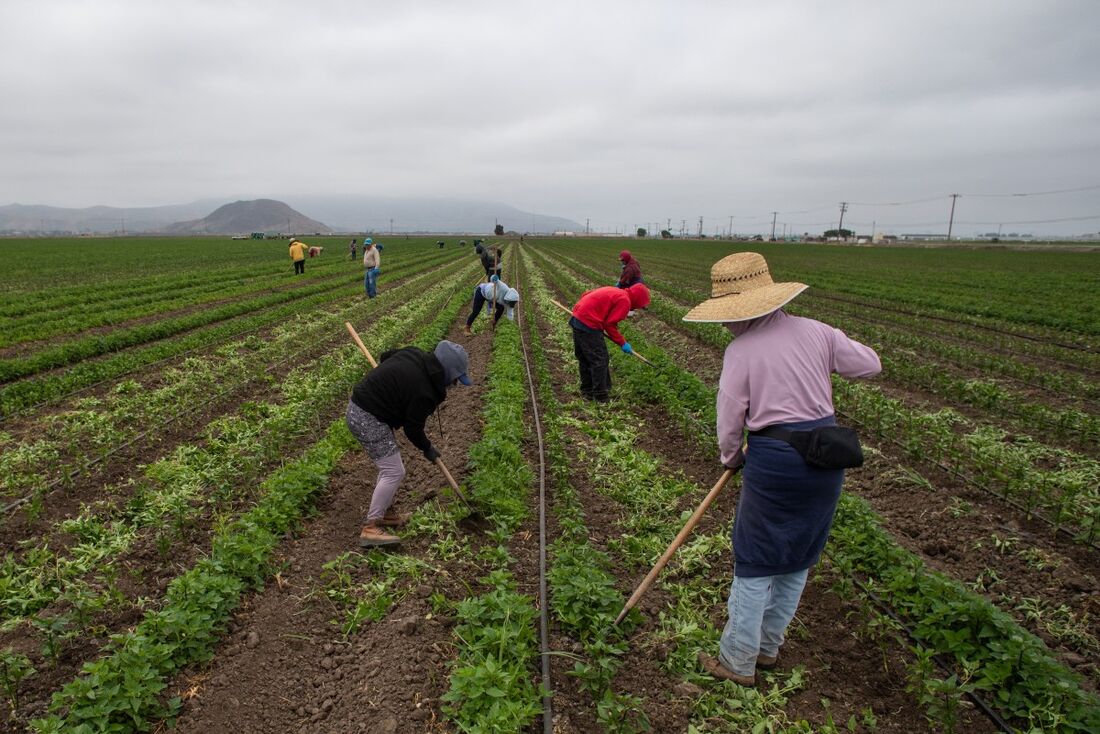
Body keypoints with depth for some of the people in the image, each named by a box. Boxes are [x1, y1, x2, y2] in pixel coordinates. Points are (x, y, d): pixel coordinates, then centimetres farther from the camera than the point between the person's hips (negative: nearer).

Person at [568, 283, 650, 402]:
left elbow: (586, 294, 20)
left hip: (577, 319, 10)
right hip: (589, 325, -10)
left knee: (584, 358, 18)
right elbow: (610, 325, -11)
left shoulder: (614, 291, 18)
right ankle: (601, 396, 6)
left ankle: (587, 391, 30)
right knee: (600, 360, 0)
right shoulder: (625, 301, -8)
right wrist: (622, 343, -2)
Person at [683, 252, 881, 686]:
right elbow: (870, 364, 12)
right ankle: (768, 646, 37)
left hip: (773, 461, -6)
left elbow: (729, 425, -8)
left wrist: (731, 458, 12)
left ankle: (738, 662, 22)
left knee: (755, 563, 10)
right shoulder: (815, 331, 0)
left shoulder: (740, 351, -12)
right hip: (827, 454, 6)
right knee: (798, 558, 20)